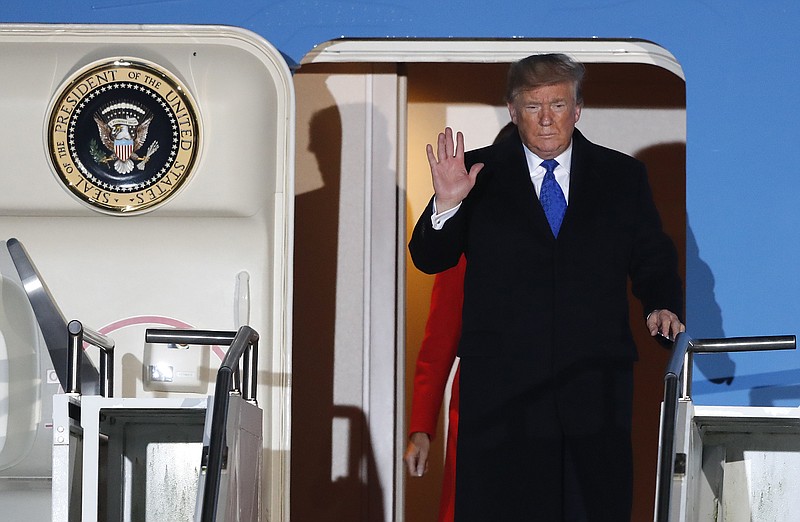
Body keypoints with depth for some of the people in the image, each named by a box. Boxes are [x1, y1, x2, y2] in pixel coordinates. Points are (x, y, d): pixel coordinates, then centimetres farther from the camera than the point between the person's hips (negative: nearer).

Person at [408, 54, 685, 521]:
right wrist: (446, 205, -16)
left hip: (596, 380, 1)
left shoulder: (623, 176, 10)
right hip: (502, 381, -1)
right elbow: (429, 259, 3)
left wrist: (663, 306, -9)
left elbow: (654, 261, 12)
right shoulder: (480, 173, 6)